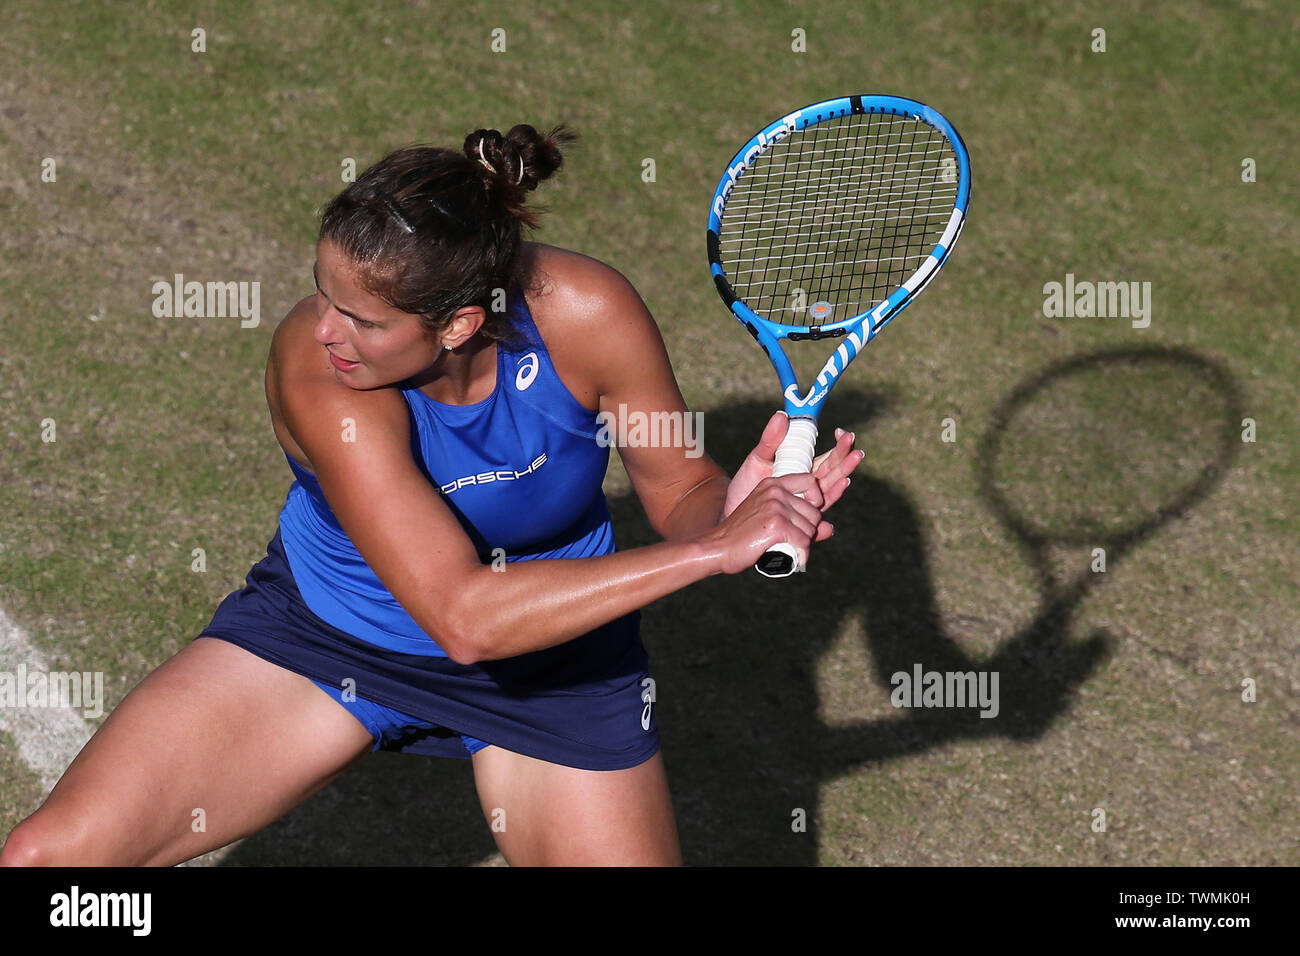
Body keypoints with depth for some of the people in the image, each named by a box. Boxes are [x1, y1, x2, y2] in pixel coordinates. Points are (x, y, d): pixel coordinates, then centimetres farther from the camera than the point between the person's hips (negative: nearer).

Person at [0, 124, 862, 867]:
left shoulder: (584, 313, -28)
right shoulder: (316, 371, -34)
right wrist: (714, 551, -42)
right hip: (321, 629, -1)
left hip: (553, 658, 2)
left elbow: (679, 488, -11)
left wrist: (727, 510, -36)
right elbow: (464, 614, -40)